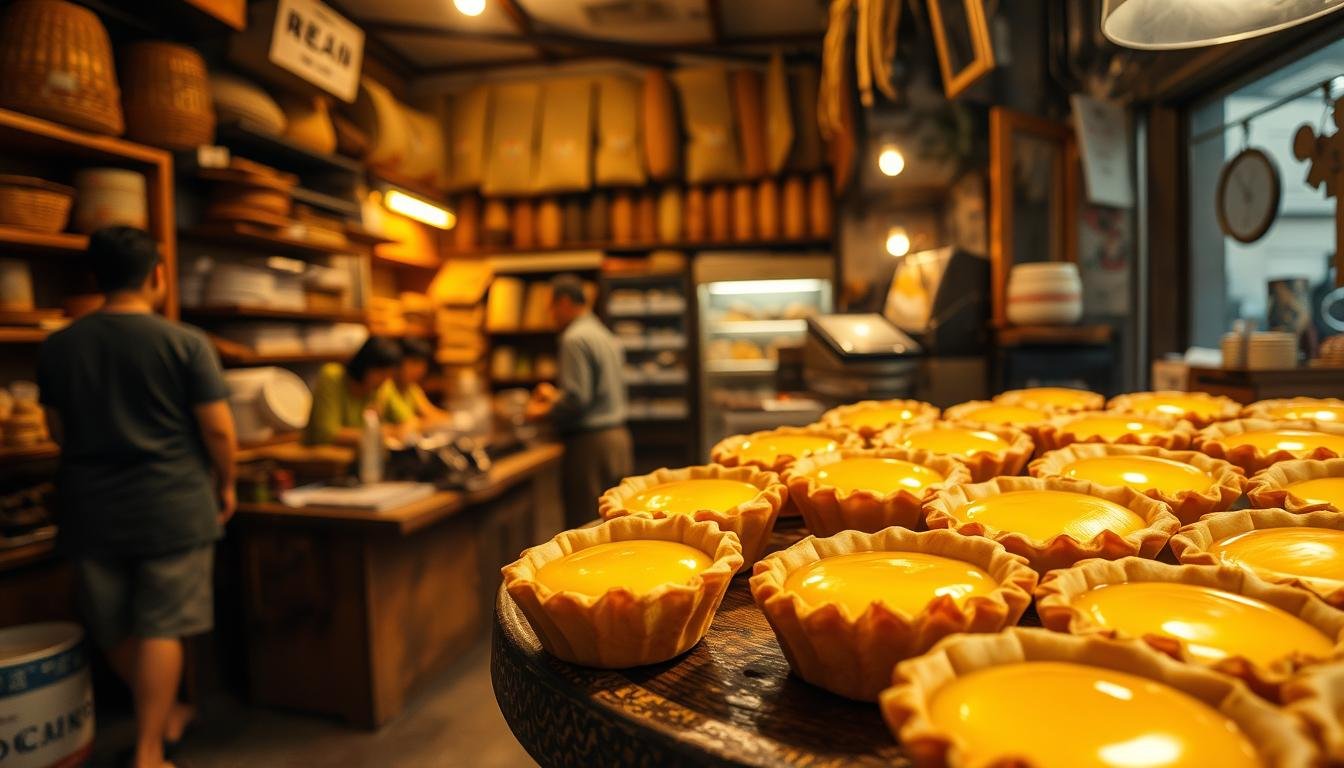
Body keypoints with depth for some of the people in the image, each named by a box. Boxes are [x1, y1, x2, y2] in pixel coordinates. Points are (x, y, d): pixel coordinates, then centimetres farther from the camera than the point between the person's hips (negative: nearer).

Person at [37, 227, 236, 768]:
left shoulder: (57, 347, 1)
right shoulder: (186, 343, -12)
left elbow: (58, 430, 12)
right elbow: (217, 427, -11)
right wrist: (225, 485, 5)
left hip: (90, 508, 4)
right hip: (171, 505, -4)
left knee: (115, 630, 20)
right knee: (160, 629, 5)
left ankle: (166, 715, 38)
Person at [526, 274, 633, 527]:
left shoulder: (575, 338, -12)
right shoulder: (606, 336, 16)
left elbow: (577, 398, -19)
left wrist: (544, 412, -4)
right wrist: (556, 396, 24)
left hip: (591, 442, -9)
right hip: (618, 436, 9)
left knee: (585, 525, -3)